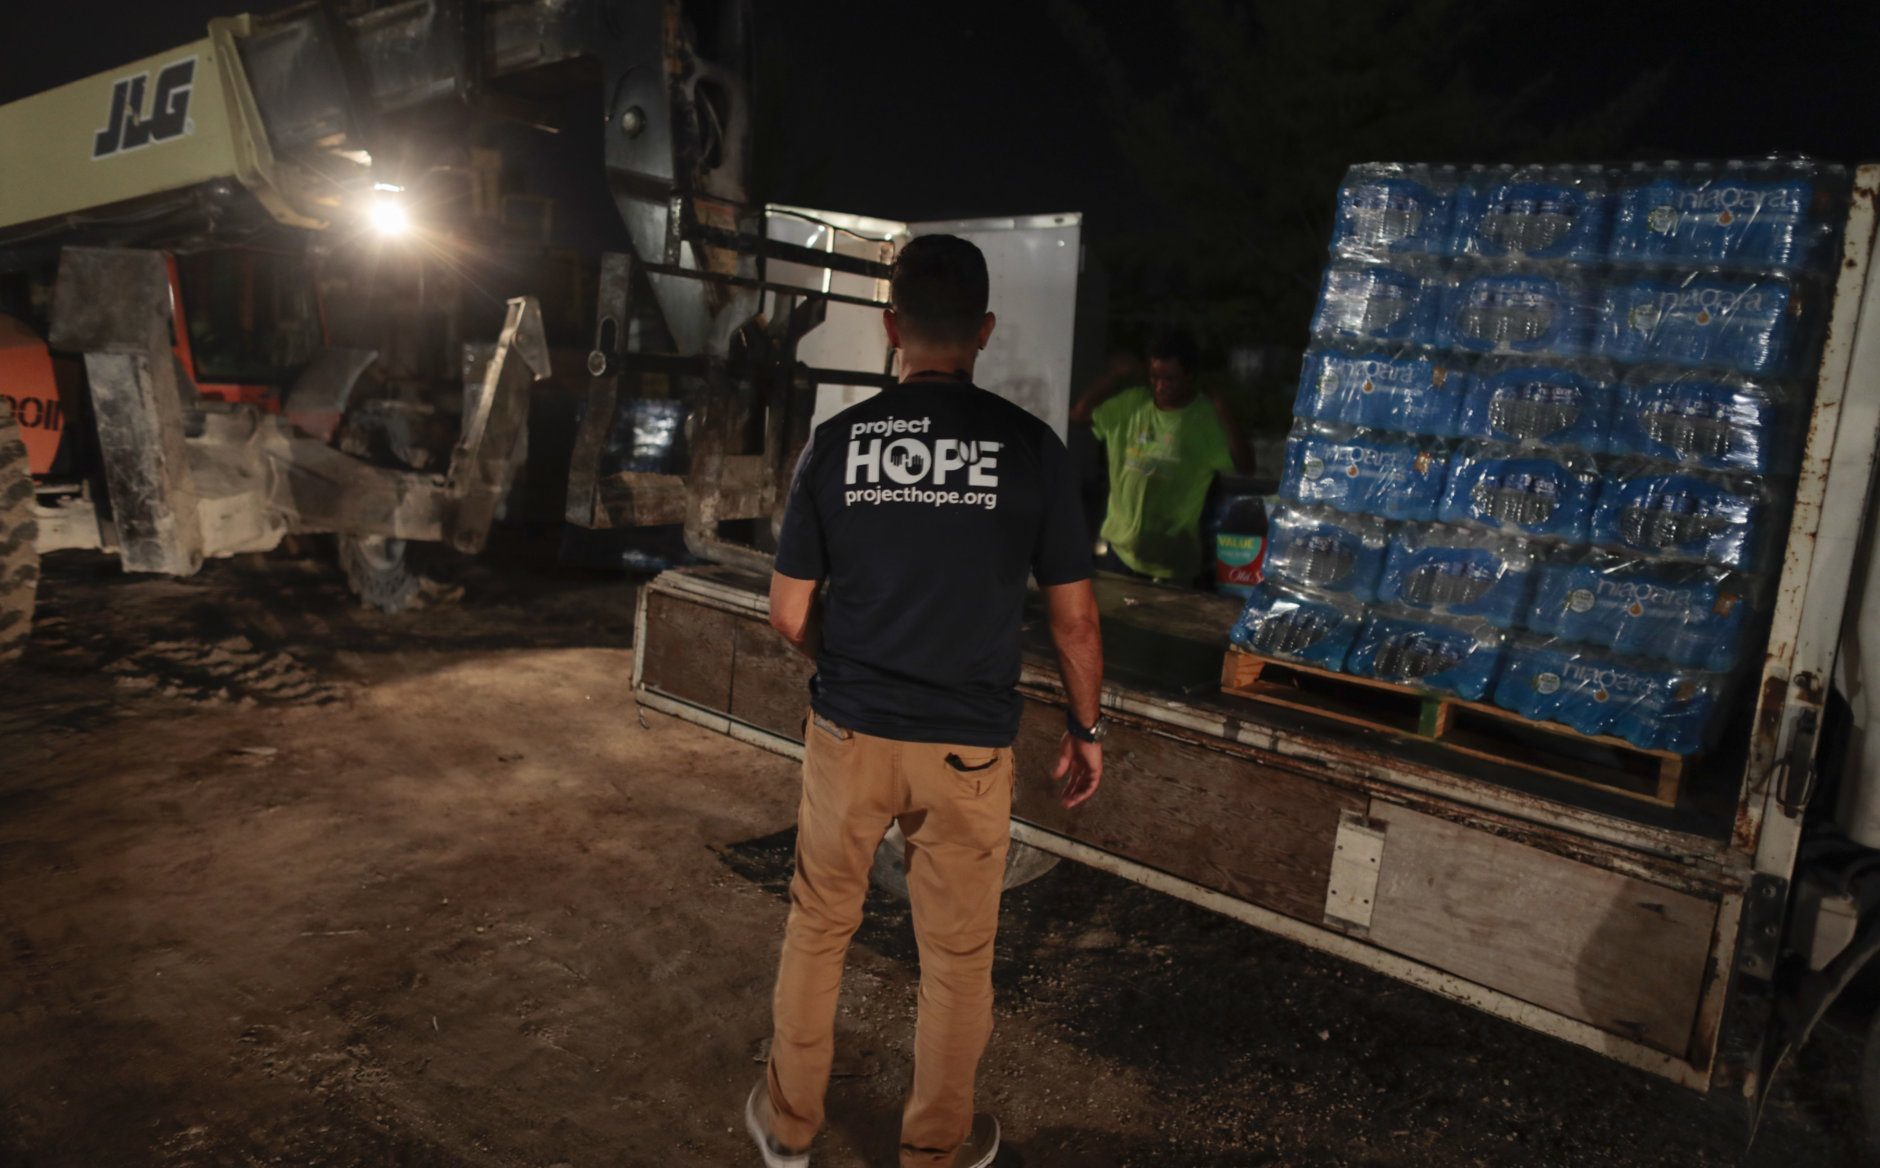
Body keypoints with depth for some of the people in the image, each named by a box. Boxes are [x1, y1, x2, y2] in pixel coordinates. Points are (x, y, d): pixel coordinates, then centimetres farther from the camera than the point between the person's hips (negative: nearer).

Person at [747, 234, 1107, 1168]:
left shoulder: (836, 441, -5)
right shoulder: (1028, 446, -8)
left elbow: (790, 615, -1)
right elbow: (1073, 617, -4)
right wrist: (1086, 727, 10)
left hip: (849, 733, 1)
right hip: (967, 746, -1)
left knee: (817, 928, 20)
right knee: (956, 955, 16)